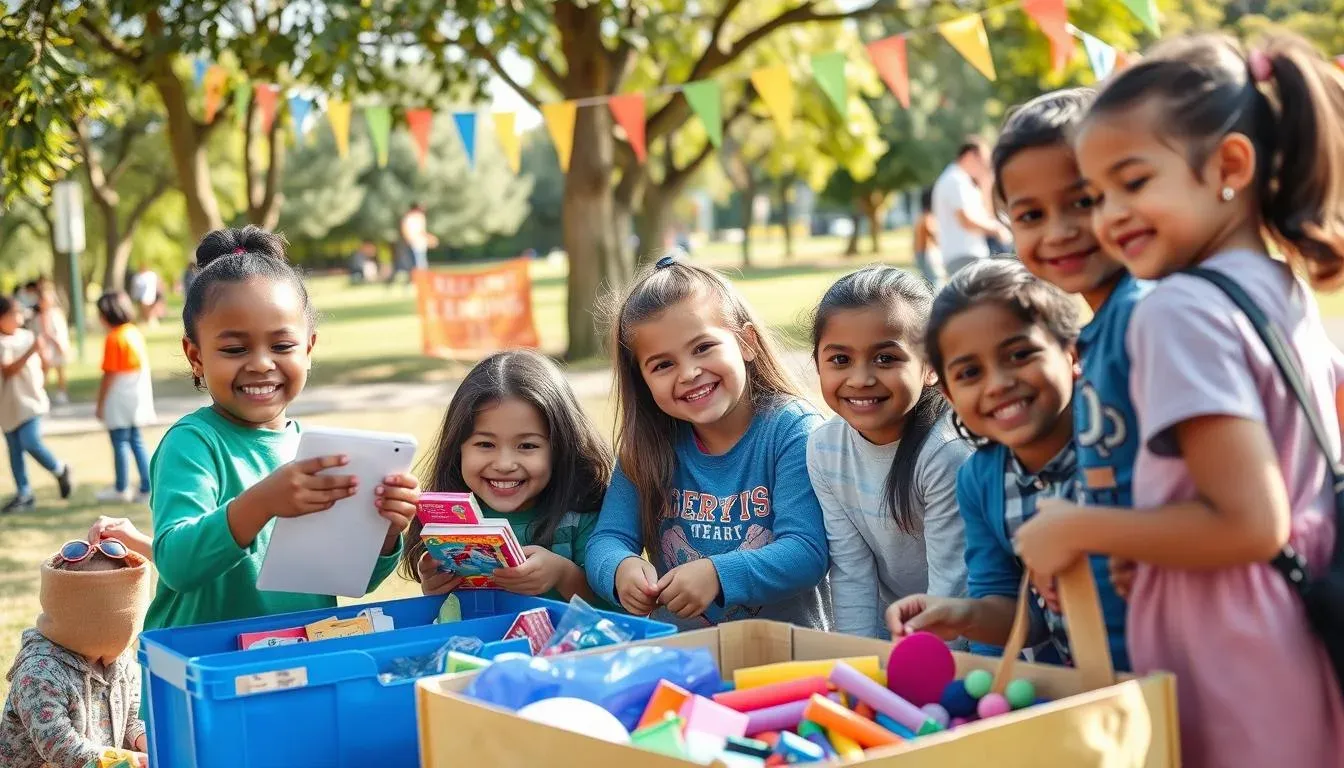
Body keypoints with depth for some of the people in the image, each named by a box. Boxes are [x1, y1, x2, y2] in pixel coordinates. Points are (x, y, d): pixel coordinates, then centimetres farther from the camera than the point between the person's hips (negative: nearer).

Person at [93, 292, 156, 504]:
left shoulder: (114, 338, -15)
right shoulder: (135, 332, 7)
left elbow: (109, 375, -16)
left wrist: (100, 404, -9)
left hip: (119, 398, -8)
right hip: (138, 396, 8)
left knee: (120, 443, 2)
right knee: (136, 441, 13)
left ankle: (121, 489, 10)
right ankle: (146, 488, 13)